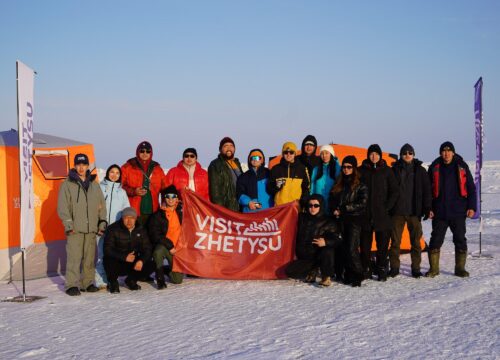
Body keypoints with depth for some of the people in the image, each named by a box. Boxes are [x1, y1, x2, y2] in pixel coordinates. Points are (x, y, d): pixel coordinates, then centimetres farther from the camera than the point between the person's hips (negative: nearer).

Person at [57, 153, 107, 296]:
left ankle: (88, 283, 15)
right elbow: (63, 207, -3)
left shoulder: (94, 185, 14)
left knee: (90, 257, 6)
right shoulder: (67, 184, 2)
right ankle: (72, 285, -3)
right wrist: (68, 225, -10)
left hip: (91, 228, 4)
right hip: (75, 229, -4)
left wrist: (102, 223, 9)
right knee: (74, 257, -8)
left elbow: (102, 205, 17)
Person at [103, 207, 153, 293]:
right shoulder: (113, 229, -10)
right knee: (110, 262, -36)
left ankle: (131, 280, 13)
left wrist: (141, 260, -20)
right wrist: (124, 257, -29)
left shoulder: (140, 230, 4)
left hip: (133, 263, 4)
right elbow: (107, 250, -17)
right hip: (116, 262, -4)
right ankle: (113, 282, 0)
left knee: (148, 266, -20)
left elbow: (147, 248, 1)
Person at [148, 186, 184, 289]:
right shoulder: (157, 215, -2)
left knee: (177, 279, -5)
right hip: (163, 246, -3)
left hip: (177, 249, 3)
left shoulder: (180, 213, 10)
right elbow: (155, 236, -10)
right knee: (158, 251, -40)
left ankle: (167, 270, 29)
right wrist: (169, 246, -16)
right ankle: (160, 277, -19)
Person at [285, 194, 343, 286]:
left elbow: (338, 239, -11)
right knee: (289, 271, -19)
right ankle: (312, 272, 9)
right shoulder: (302, 218, 7)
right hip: (304, 257, 4)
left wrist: (326, 242, -28)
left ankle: (326, 277, -12)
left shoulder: (328, 222, -3)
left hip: (319, 256, -3)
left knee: (328, 251, -36)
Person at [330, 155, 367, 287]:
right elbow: (332, 201, 17)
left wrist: (342, 209, -9)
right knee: (342, 248, -1)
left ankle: (357, 276, -6)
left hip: (354, 219, -5)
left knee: (351, 248, -14)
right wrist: (335, 210, -5)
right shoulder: (339, 185, 18)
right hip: (341, 220, 5)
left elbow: (362, 204, -7)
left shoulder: (360, 186, 2)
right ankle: (346, 275, 6)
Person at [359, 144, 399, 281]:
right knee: (365, 244, 4)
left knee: (382, 244, 0)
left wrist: (387, 207, -3)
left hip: (382, 215, -1)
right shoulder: (361, 170, 5)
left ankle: (382, 270, 7)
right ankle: (366, 270, 13)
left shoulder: (387, 171, 4)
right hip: (364, 215, 1)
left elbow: (395, 191, 5)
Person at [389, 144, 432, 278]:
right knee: (395, 241, 2)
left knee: (416, 241, 3)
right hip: (397, 211, 0)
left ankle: (416, 268, 11)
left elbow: (426, 190, 5)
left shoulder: (420, 170, 6)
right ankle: (394, 268, 11)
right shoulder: (395, 170, 4)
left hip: (414, 211, 1)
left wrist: (427, 208, -2)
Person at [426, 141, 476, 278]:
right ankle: (433, 269, 10)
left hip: (458, 212, 0)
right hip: (439, 213, 0)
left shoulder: (461, 167, 4)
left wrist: (471, 207, -1)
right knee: (436, 240, 1)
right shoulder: (435, 168, 4)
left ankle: (460, 268, 14)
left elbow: (471, 188, 7)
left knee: (460, 240, 4)